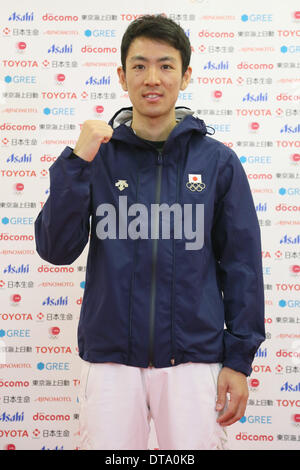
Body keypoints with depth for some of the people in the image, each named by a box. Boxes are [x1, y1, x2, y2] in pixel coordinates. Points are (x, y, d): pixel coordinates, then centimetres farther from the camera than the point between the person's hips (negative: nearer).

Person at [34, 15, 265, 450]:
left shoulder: (217, 160, 1)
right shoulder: (98, 157, 2)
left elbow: (241, 263, 2)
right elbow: (56, 250, -4)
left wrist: (239, 358, -1)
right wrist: (77, 161, -14)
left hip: (193, 357, 0)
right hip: (110, 356, 1)